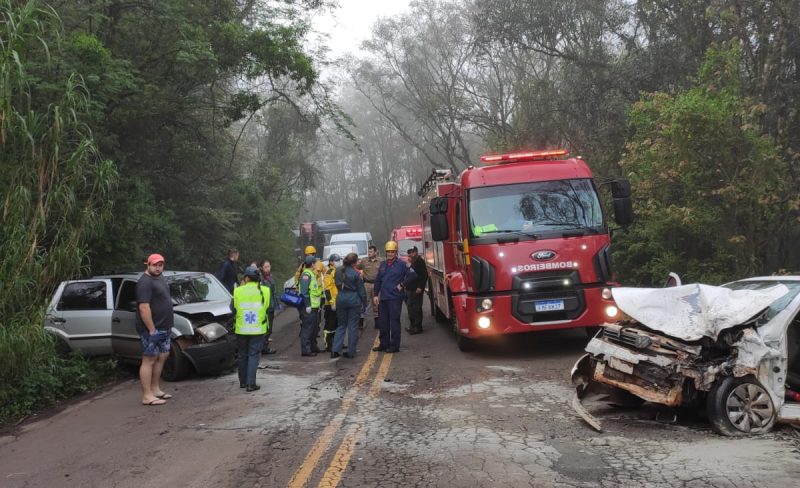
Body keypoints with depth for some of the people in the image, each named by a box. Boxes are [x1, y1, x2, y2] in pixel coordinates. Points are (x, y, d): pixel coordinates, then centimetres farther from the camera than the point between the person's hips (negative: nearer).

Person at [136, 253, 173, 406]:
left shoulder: (159, 278, 13)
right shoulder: (145, 282, -17)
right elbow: (144, 308, -23)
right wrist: (152, 330, -25)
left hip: (164, 328, 10)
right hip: (152, 329, -10)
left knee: (163, 356, 15)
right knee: (149, 360, -6)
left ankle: (155, 389, 25)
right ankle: (147, 396, -3)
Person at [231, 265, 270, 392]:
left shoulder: (238, 291, -7)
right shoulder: (265, 291, -6)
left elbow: (232, 309, 3)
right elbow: (269, 307, 6)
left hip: (241, 329, 1)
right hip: (258, 329, -1)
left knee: (242, 355, 16)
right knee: (253, 355, 4)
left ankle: (243, 381, 25)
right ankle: (251, 384, -3)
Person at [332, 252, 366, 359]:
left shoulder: (338, 271, 0)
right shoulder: (356, 274, -12)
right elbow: (361, 290, -6)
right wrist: (364, 304, 2)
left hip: (341, 299, 4)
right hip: (353, 300, -4)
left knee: (341, 325, 15)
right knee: (353, 326, 5)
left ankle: (336, 350, 3)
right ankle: (351, 352, 8)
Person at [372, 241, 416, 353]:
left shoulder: (402, 264, -4)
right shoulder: (383, 265, 14)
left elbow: (413, 275, -9)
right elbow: (378, 280, 17)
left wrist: (402, 284, -10)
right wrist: (376, 295, 11)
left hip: (395, 298, -6)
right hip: (383, 298, 6)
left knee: (394, 321, -3)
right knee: (383, 321, 10)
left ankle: (395, 346, 3)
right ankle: (384, 344, 22)